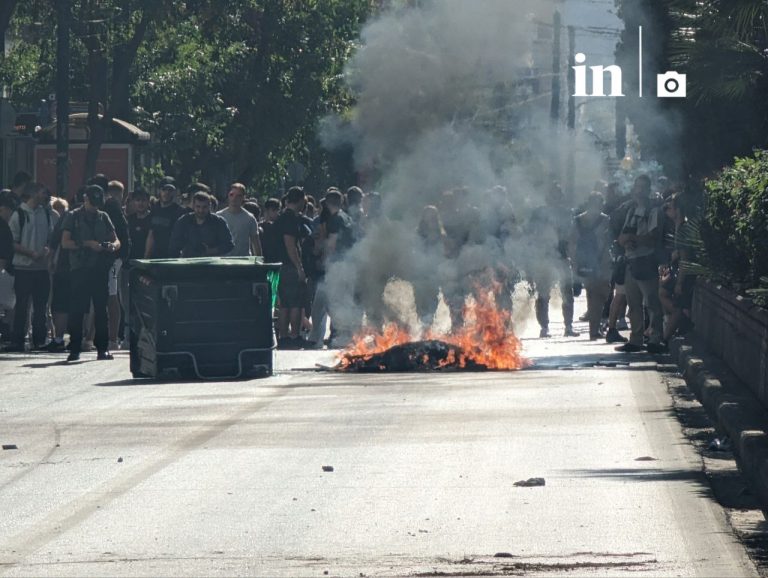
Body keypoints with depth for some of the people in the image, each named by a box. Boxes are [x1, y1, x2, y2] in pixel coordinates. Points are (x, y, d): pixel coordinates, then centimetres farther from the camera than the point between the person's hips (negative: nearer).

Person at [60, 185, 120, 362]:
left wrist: (111, 246, -10)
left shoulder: (103, 217, 16)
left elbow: (117, 241, 14)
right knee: (77, 309, -4)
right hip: (79, 269, -3)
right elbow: (65, 243, -3)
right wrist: (87, 244, -14)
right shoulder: (73, 217, 6)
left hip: (100, 269, 3)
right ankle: (75, 349, 0)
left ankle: (102, 348, 5)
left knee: (101, 309, 2)